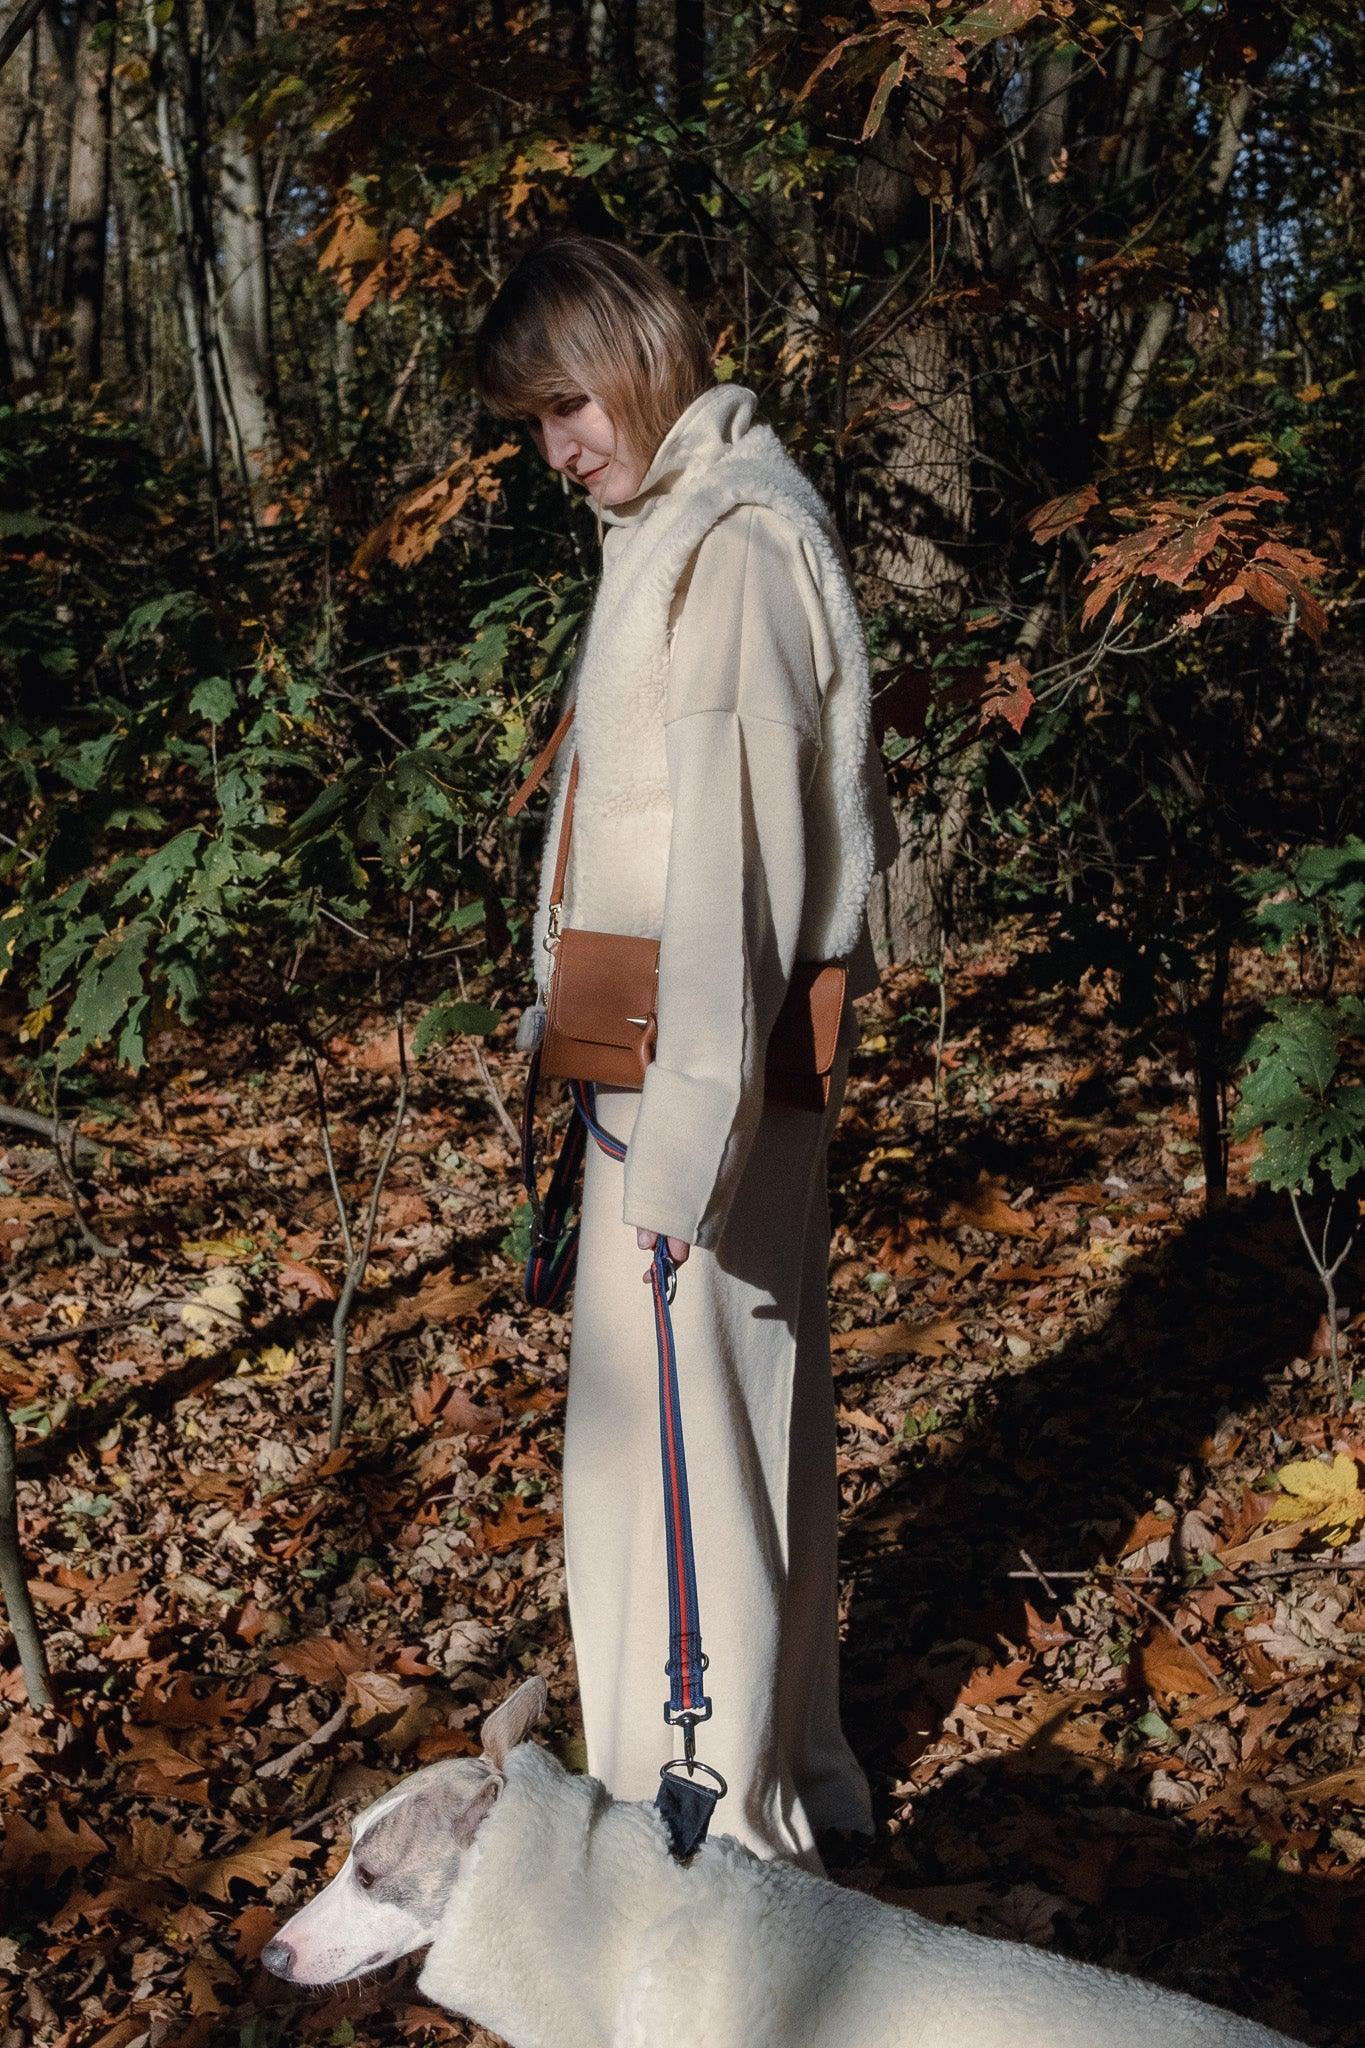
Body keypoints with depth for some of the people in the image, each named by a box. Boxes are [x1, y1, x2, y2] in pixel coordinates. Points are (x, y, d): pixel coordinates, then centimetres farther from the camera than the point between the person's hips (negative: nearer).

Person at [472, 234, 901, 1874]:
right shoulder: (669, 525, 16)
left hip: (702, 1070, -10)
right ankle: (788, 1777, 35)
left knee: (678, 1440, 0)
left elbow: (733, 852, -22)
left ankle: (720, 1825, 16)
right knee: (748, 1413, 18)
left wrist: (687, 1129, -24)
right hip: (662, 1059, 10)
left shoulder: (735, 543, -15)